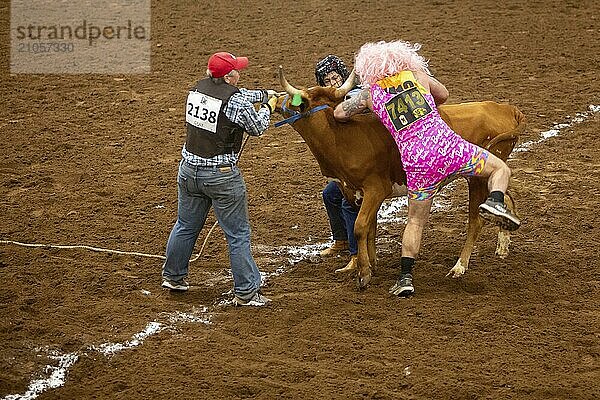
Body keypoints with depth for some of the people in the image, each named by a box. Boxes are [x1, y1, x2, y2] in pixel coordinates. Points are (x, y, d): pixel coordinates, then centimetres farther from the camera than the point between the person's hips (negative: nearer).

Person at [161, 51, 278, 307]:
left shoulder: (197, 88, 3)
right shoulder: (236, 100, -19)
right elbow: (257, 128, -2)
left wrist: (263, 94, 27)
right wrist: (267, 107, 16)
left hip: (189, 170, 7)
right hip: (221, 175, -7)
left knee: (186, 226, 23)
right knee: (238, 234, 4)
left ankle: (172, 277, 37)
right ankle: (246, 292, 9)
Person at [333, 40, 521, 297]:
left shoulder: (371, 94, 11)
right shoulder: (417, 75, 14)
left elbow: (339, 114, 24)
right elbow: (443, 95, 32)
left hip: (417, 164, 1)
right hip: (449, 148, -1)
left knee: (416, 221, 17)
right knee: (500, 169, 19)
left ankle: (405, 278, 11)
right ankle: (495, 202, -11)